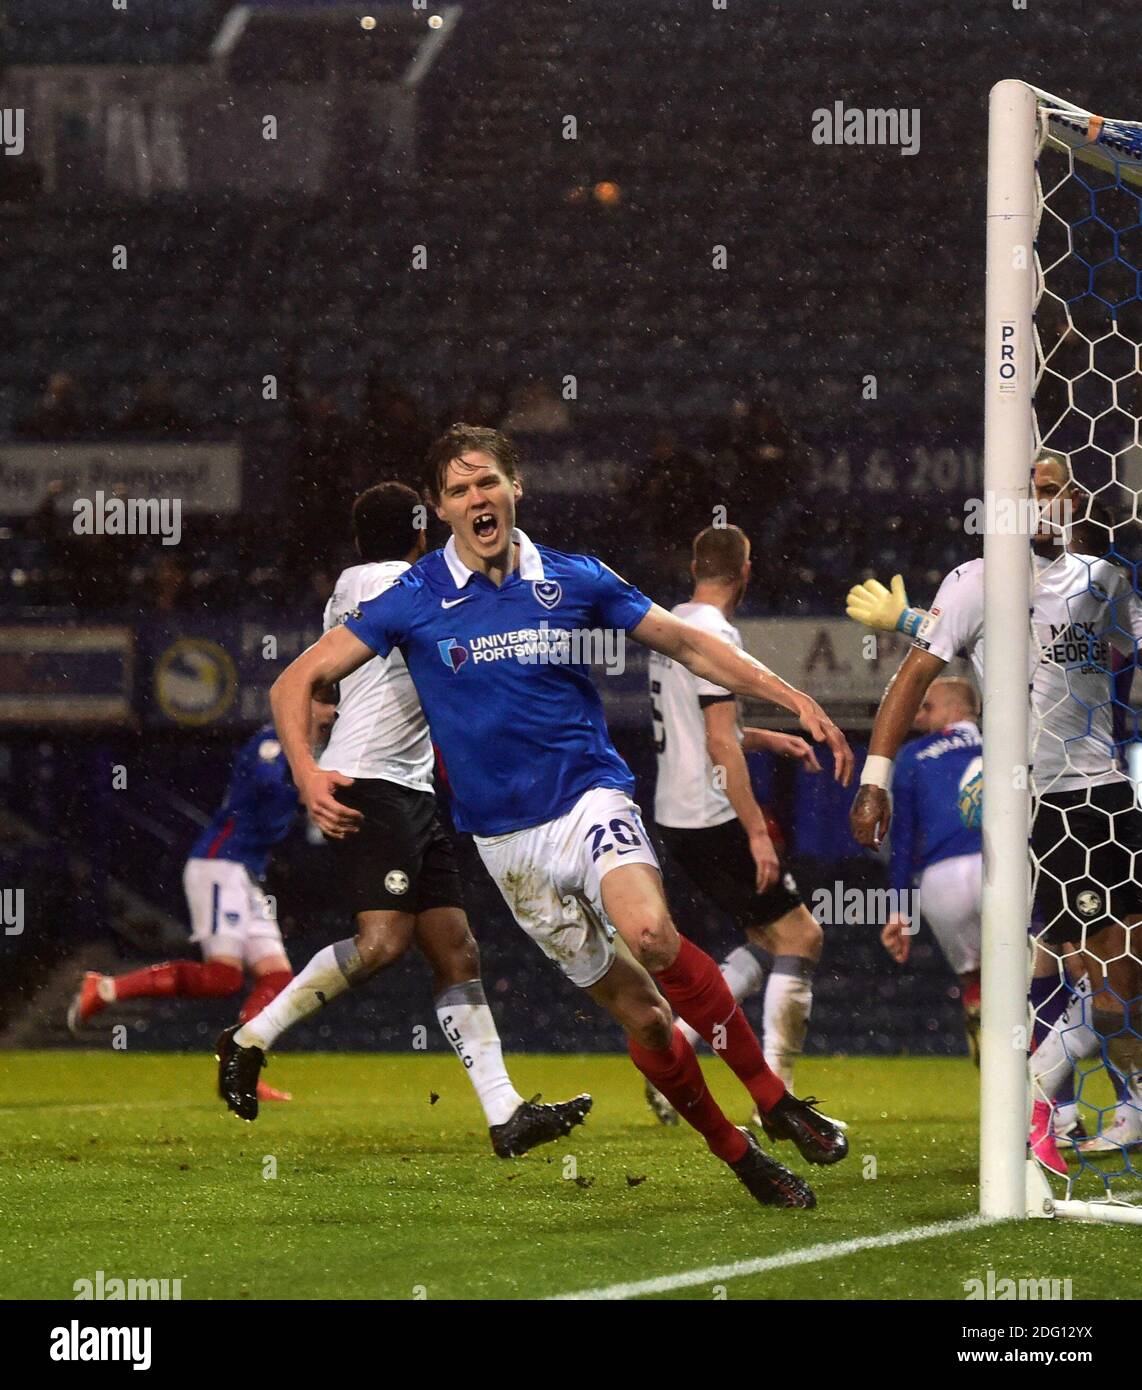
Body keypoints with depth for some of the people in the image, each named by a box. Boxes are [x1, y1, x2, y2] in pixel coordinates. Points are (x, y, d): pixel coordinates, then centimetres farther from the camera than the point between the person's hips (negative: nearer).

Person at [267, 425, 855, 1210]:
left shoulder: (577, 582, 1)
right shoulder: (416, 601, -2)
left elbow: (688, 645, 12)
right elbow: (297, 682, 0)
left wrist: (797, 702, 5)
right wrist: (308, 775, -17)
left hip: (591, 797, -1)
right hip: (507, 839, 1)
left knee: (650, 933, -31)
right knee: (637, 1010, -2)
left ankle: (774, 1097, -18)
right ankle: (737, 1155, 13)